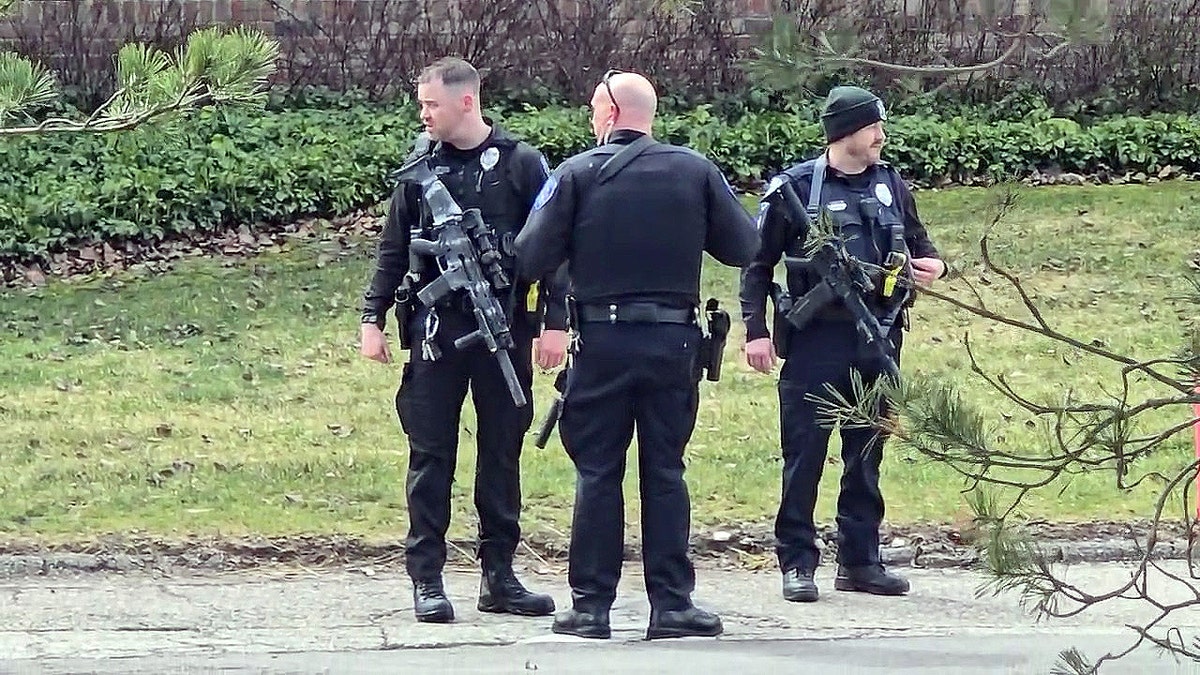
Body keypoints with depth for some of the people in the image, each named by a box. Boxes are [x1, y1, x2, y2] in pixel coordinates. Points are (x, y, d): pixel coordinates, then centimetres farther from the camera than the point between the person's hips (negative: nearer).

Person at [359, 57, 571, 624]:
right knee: (430, 454, 0)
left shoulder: (521, 165, 0)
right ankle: (426, 580, 3)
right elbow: (392, 251, 11)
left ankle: (499, 576, 14)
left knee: (502, 451, 6)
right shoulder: (421, 168, 6)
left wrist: (554, 321, -5)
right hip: (436, 328, 1)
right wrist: (373, 318, 5)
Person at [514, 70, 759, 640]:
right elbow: (744, 247, 4)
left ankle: (591, 605, 5)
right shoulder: (696, 171, 1)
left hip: (602, 342, -2)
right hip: (675, 341, 2)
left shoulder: (577, 174, -5)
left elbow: (532, 259, -7)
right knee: (665, 471, 9)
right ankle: (672, 604, 6)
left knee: (597, 473, 5)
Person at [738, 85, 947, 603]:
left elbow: (918, 245, 24)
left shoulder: (891, 186, 11)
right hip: (815, 340, -5)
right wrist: (756, 330, -7)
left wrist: (932, 265, 0)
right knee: (805, 453, -2)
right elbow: (758, 263, 0)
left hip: (878, 338, 5)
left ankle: (860, 560, 17)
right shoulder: (795, 189, -3)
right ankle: (797, 563, 3)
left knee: (867, 454, 10)